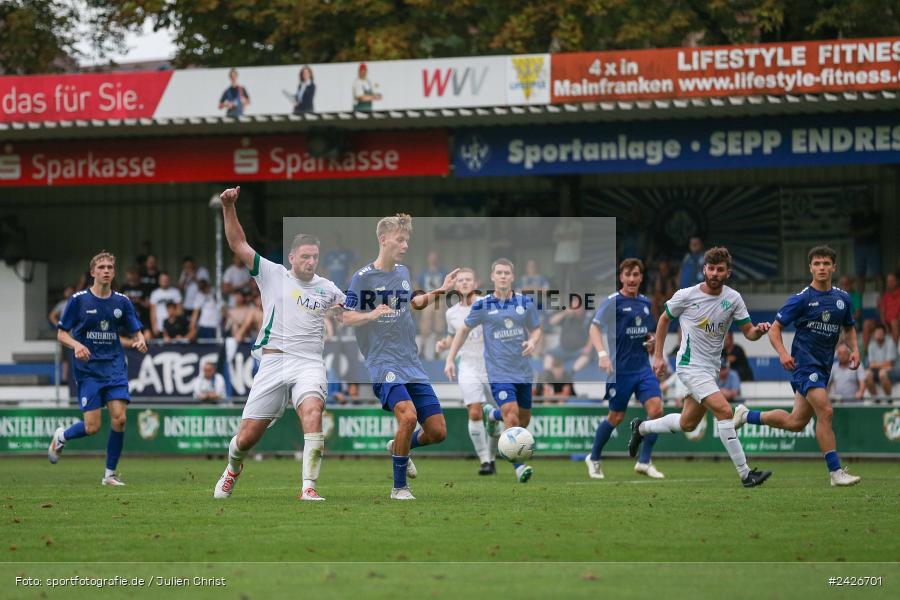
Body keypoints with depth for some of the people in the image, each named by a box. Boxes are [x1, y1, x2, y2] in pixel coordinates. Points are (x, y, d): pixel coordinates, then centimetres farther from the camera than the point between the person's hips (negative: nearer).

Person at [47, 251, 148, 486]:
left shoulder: (122, 302, 6)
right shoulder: (79, 300, -3)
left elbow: (136, 333, 12)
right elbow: (61, 334, 1)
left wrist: (139, 341, -12)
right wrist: (76, 345, -20)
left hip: (115, 368, 3)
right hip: (88, 369, -3)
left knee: (119, 418, -12)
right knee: (92, 427, -10)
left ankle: (110, 474, 3)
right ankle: (61, 436, 24)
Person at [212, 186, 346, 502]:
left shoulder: (326, 288, 14)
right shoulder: (272, 275, 7)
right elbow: (238, 244, 3)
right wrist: (229, 207, -8)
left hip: (309, 363, 1)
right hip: (273, 361, -1)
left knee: (312, 411, -30)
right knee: (247, 436, -1)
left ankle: (308, 487, -31)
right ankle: (233, 468, 35)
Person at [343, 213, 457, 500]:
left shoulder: (403, 272, 11)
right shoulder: (363, 277, -7)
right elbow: (347, 317, -4)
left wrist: (440, 291, 18)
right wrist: (372, 315, -23)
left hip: (412, 364, 6)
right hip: (383, 363, -6)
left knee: (438, 431, -1)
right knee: (408, 415, -29)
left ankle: (400, 447, 32)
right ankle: (399, 487, -12)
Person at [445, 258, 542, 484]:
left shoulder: (526, 303, 1)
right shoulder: (482, 305, -5)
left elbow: (537, 329, 13)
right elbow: (464, 330, 8)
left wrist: (532, 342, -11)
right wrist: (450, 359, 2)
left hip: (523, 371, 4)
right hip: (499, 372, -4)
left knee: (523, 420, 13)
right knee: (512, 414, -21)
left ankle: (494, 415, 47)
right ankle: (518, 467, -17)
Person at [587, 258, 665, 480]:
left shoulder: (646, 303, 11)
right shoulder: (613, 301, -8)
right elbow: (594, 327, -14)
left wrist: (650, 339, 4)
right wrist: (602, 354, -27)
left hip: (643, 368, 5)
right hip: (620, 369, -5)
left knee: (656, 409, -11)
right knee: (616, 417, 3)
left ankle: (644, 462, 0)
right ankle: (594, 458, 26)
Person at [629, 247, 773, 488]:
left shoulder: (733, 299, -1)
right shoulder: (686, 296, -10)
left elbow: (748, 332, 2)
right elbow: (664, 319, 6)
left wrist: (759, 330, -22)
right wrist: (658, 356, 5)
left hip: (711, 368, 6)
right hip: (691, 366, -6)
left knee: (688, 424, 17)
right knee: (724, 411, -21)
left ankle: (641, 428, 42)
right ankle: (745, 474, -21)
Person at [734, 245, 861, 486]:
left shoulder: (843, 298, 8)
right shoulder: (802, 299, -8)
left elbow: (849, 328, 24)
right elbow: (775, 328, -4)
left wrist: (854, 349, 4)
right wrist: (783, 353, -21)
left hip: (823, 366, 7)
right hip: (804, 363, -7)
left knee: (796, 422, 13)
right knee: (825, 411, -21)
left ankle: (747, 416, 34)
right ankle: (836, 471, -17)